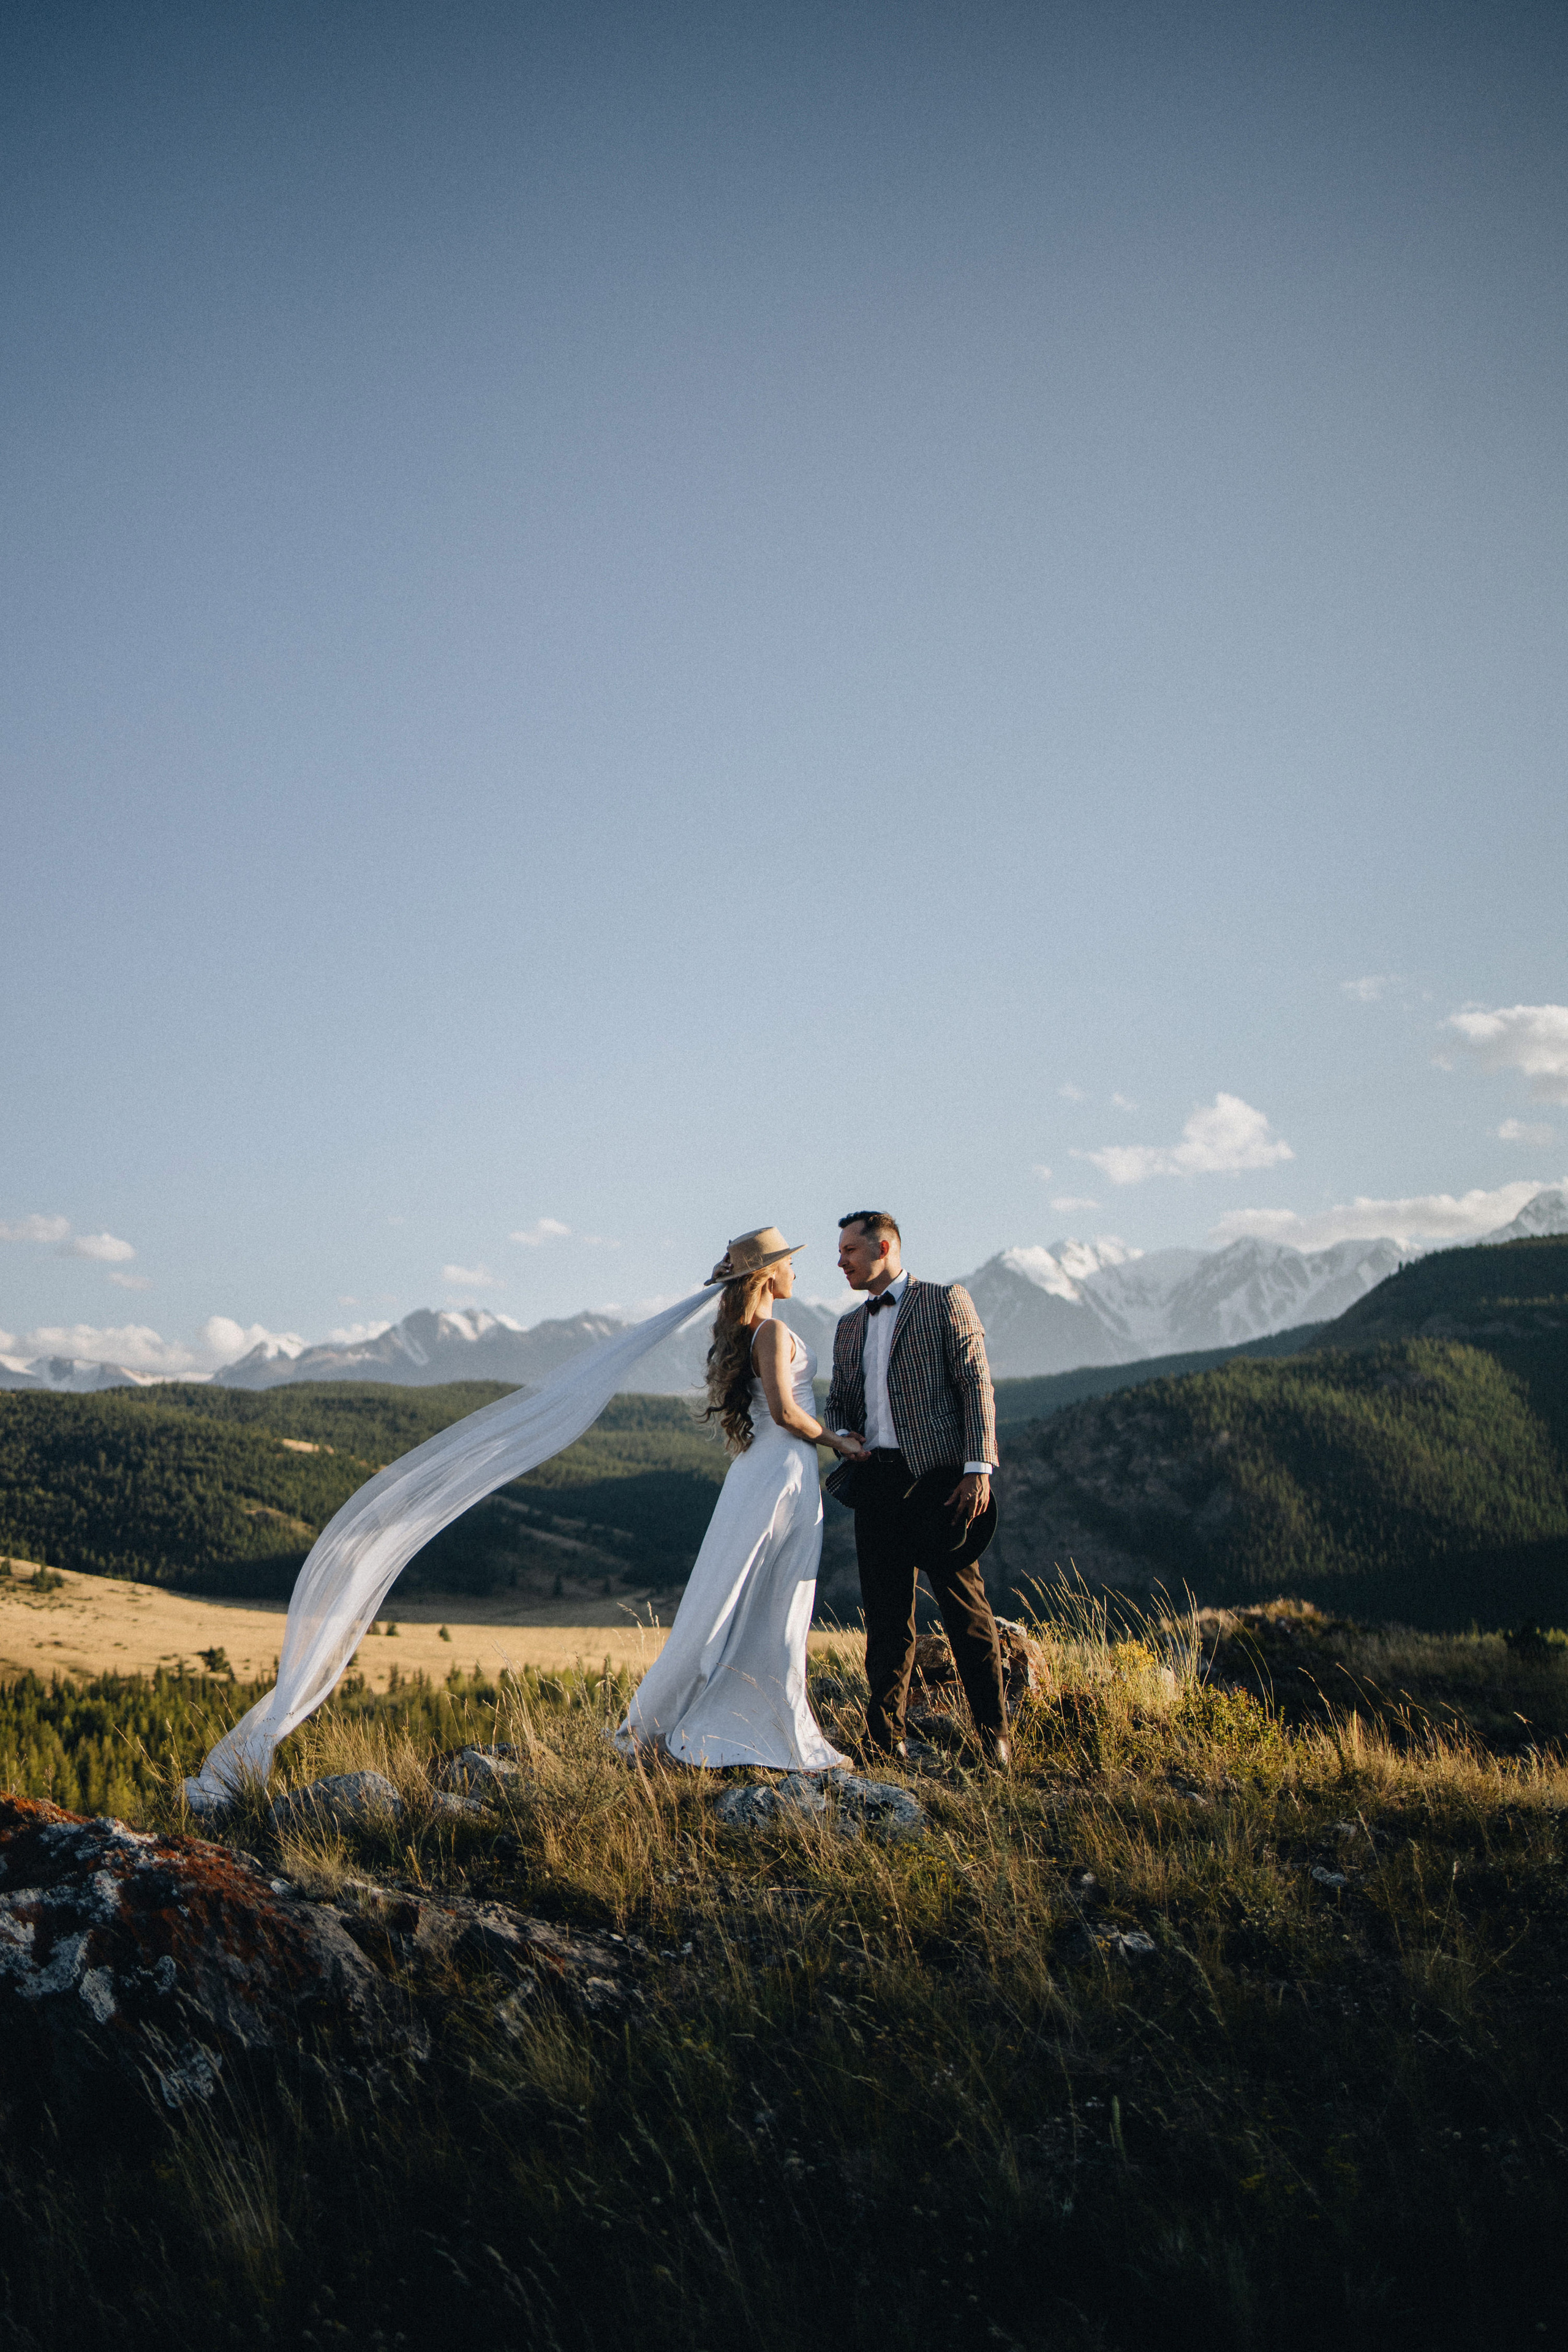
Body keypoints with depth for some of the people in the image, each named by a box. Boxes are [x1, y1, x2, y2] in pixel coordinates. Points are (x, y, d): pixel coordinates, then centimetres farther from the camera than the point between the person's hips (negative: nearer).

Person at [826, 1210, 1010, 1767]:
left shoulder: (946, 1302, 3)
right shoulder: (849, 1327, 21)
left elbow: (976, 1386, -4)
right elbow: (839, 1402, 25)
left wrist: (978, 1469, -13)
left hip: (938, 1478, -5)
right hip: (876, 1482, 6)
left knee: (966, 1610, -4)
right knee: (886, 1616, 7)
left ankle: (994, 1735, 3)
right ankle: (886, 1736, 14)